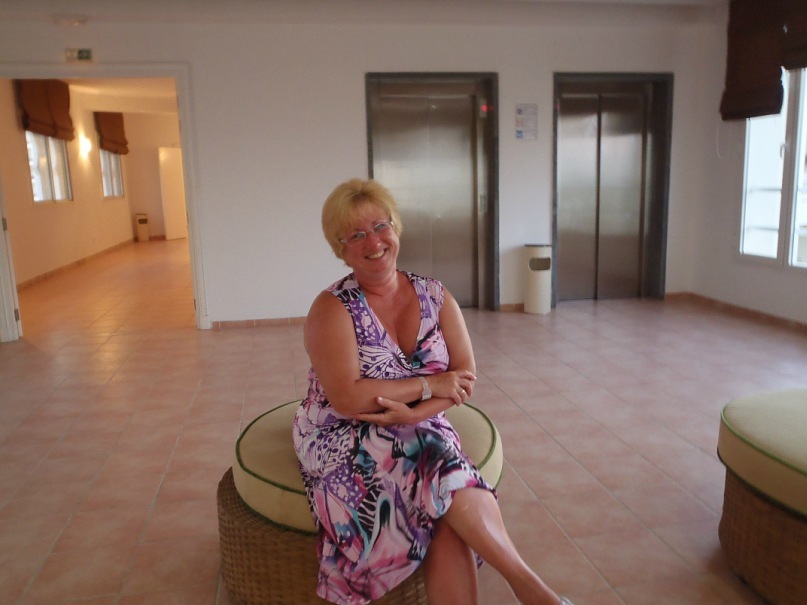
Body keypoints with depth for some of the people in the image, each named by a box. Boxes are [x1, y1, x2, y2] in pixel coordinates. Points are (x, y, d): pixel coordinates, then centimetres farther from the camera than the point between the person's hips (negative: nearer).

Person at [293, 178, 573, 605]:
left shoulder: (435, 297, 3)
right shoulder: (332, 309, -10)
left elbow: (465, 379, -2)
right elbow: (347, 399, -20)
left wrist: (414, 412, -19)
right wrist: (429, 385, -15)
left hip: (421, 431, 3)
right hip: (345, 440, -3)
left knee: (451, 521, -27)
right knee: (448, 472, -29)